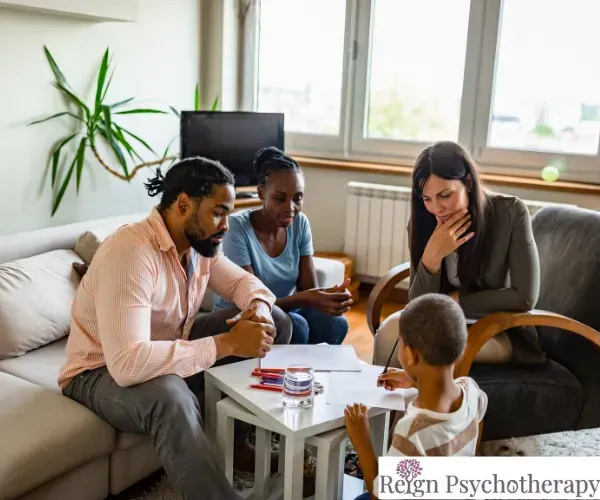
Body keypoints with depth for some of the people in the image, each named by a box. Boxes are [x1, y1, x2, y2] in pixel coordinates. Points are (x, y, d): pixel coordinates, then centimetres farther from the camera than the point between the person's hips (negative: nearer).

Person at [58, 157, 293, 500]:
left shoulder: (199, 241, -6)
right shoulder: (130, 252, -33)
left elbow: (242, 281, 10)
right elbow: (127, 363, -42)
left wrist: (259, 308, -16)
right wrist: (227, 344, -37)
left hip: (173, 350, 8)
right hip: (102, 373, -8)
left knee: (276, 322, -3)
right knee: (169, 396, -43)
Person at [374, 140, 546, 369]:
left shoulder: (511, 212, -16)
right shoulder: (424, 223, -9)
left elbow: (525, 297, -16)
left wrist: (455, 300, -14)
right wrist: (432, 257, -27)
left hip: (503, 331, -3)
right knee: (391, 329, -25)